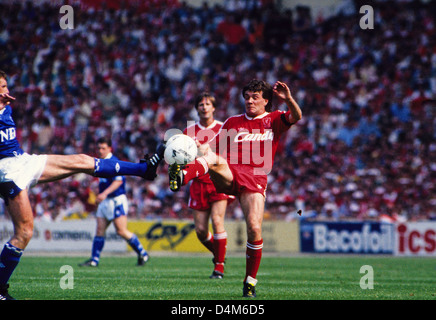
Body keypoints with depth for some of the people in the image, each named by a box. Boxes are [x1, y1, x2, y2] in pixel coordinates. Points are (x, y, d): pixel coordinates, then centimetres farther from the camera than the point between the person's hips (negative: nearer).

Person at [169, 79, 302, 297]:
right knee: (212, 158, -33)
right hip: (228, 175, 1)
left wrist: (288, 99, -25)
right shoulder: (233, 122, 23)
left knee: (254, 228, -14)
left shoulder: (273, 120, 16)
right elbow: (212, 147, 21)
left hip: (255, 179, -1)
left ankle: (250, 281, 4)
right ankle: (181, 177, -67)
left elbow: (296, 117, -4)